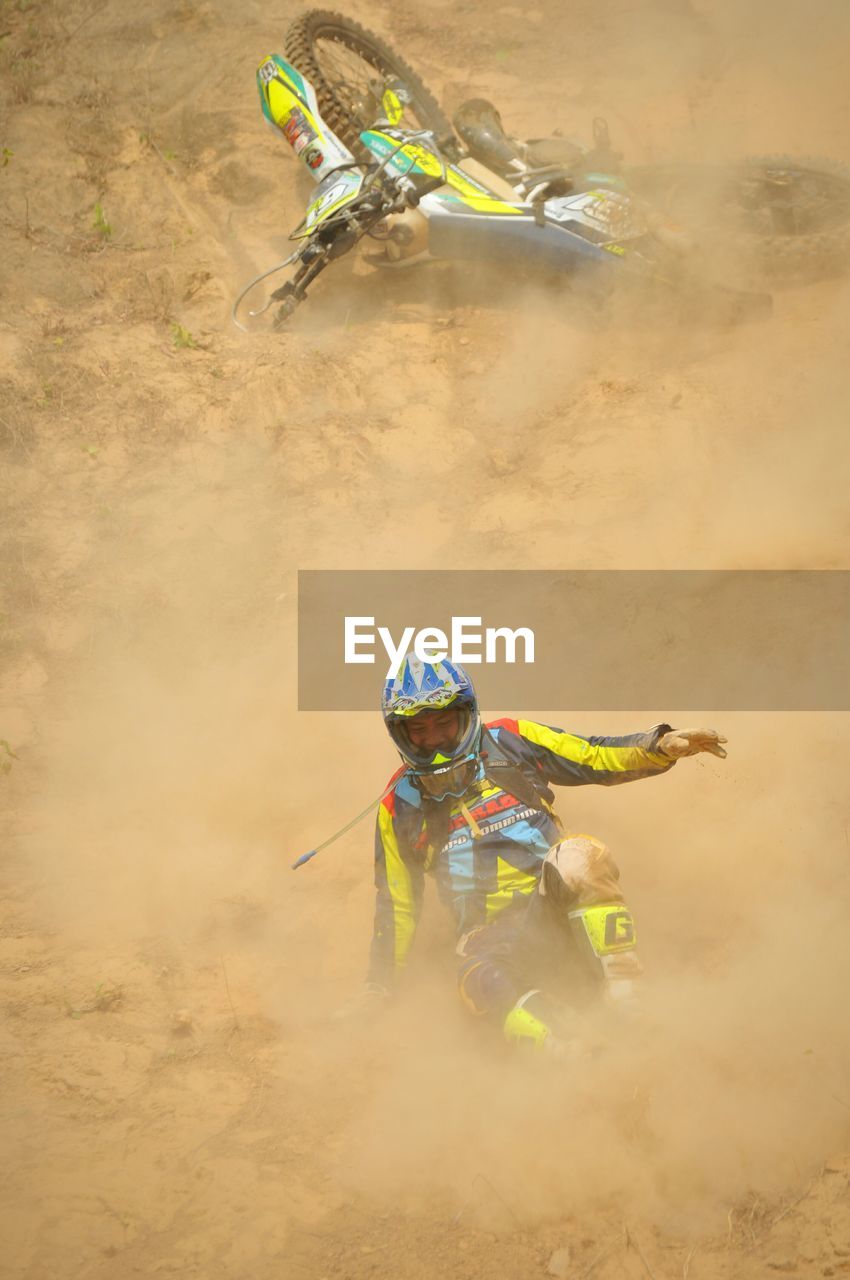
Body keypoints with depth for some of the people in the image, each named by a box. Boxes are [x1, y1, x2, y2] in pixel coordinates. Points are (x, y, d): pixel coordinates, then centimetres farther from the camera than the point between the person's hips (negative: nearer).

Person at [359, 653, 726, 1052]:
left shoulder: (508, 743, 8)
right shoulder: (399, 806, 11)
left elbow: (597, 759, 7)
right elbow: (396, 903, 19)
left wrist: (662, 745, -11)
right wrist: (378, 986, 17)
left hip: (559, 907, 0)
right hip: (495, 937, 0)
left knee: (579, 857, -35)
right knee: (480, 979, -37)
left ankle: (625, 1001, -34)